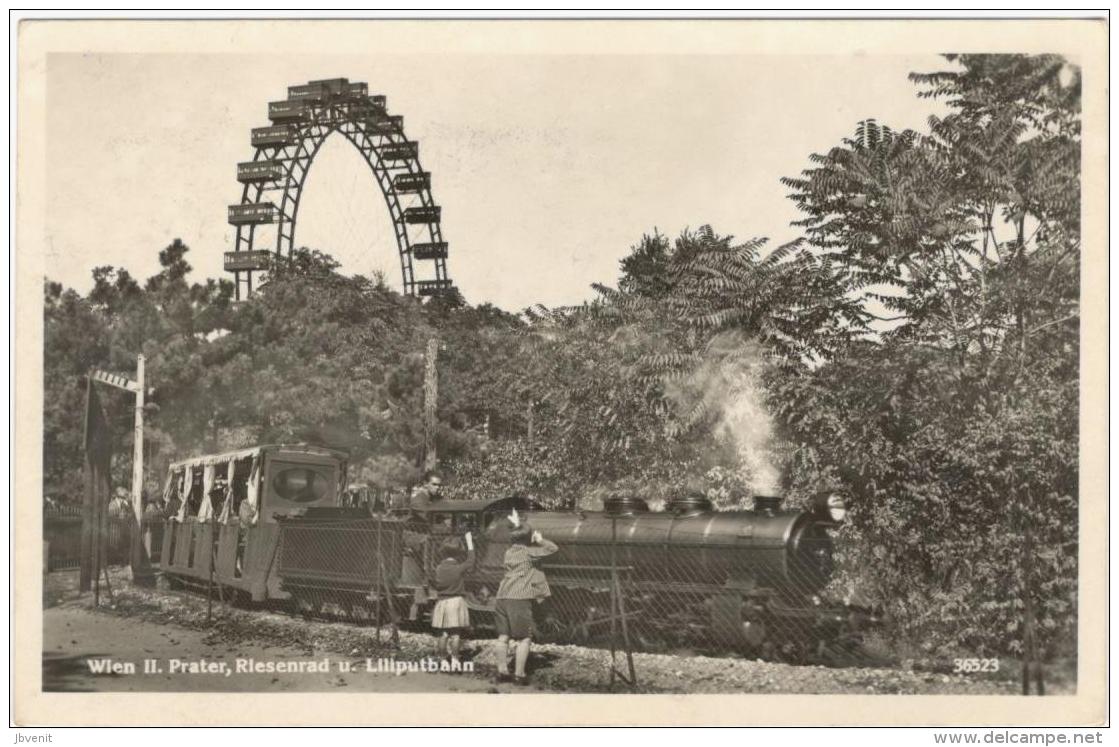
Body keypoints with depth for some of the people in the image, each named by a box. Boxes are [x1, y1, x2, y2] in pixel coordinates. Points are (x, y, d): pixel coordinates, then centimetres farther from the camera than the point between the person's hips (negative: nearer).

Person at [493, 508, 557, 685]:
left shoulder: (509, 552, 16)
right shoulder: (528, 553, -2)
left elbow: (521, 539, 37)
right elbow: (553, 548, 1)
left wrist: (518, 526, 43)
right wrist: (540, 540, 13)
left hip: (502, 597, 7)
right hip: (520, 599, -7)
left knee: (503, 637, 10)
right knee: (524, 638, 0)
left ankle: (502, 671, 13)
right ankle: (519, 674, -3)